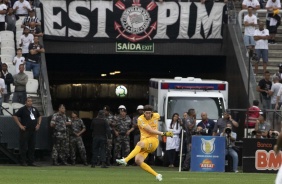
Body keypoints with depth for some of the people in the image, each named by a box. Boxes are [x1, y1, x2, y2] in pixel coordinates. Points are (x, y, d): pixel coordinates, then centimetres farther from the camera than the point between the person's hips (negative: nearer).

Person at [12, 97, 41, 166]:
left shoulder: (34, 109, 14)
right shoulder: (22, 109, -5)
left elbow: (39, 116, 30)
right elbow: (14, 116, -9)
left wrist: (38, 124, 14)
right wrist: (20, 125, -13)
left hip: (33, 131, 6)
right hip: (25, 131, -6)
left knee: (32, 147, 7)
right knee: (23, 147, -5)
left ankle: (31, 161, 13)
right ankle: (23, 162, -2)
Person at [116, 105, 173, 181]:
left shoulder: (156, 116, 5)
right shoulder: (140, 119, -6)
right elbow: (150, 131, -14)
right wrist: (163, 133, -18)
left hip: (153, 140, -1)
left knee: (140, 144, -35)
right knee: (138, 160, -20)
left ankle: (125, 160, -46)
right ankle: (157, 175, -10)